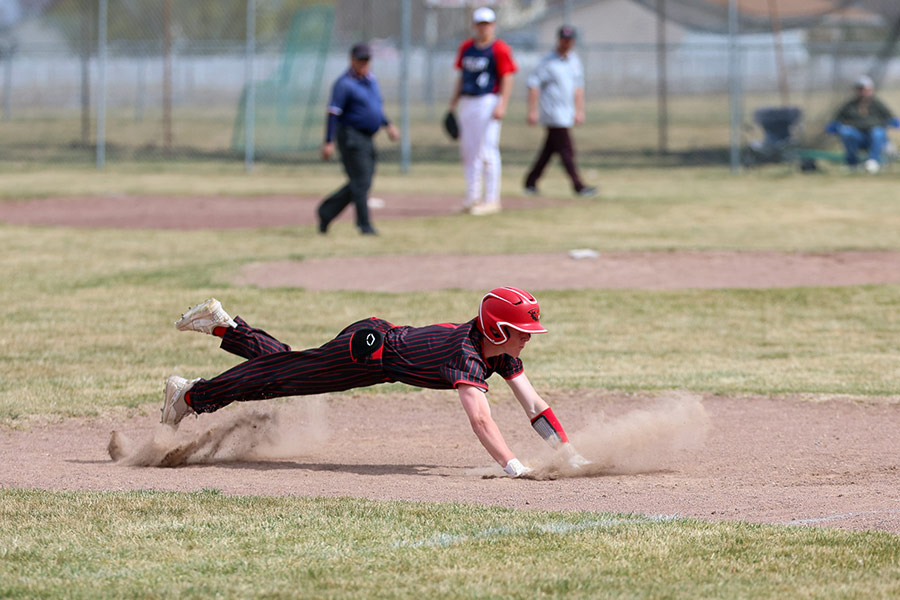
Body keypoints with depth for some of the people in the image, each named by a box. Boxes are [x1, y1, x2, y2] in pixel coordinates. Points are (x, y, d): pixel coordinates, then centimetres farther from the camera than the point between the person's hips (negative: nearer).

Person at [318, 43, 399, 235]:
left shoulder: (370, 77, 12)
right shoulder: (345, 83, -13)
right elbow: (333, 113, -17)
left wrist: (388, 125, 19)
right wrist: (329, 142, -22)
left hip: (367, 138, 9)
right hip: (351, 137, -9)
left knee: (362, 182, 10)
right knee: (361, 181, -9)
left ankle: (326, 212, 20)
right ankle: (365, 225, -4)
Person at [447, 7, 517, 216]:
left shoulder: (499, 49, -7)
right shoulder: (466, 48, 13)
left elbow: (507, 79, -10)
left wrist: (502, 105, -19)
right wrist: (453, 103, 17)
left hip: (488, 102, -7)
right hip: (467, 103, 7)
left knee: (486, 150, -9)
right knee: (467, 150, 9)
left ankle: (491, 200, -5)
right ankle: (472, 197, 17)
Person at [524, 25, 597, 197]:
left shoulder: (574, 61, 13)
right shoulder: (548, 62, -9)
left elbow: (578, 86, 22)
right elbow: (533, 85, -10)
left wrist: (579, 111, 18)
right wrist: (532, 111, -15)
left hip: (567, 115, 7)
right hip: (553, 115, -7)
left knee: (549, 149, 10)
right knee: (566, 151, -10)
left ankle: (531, 182, 19)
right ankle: (579, 186, -11)